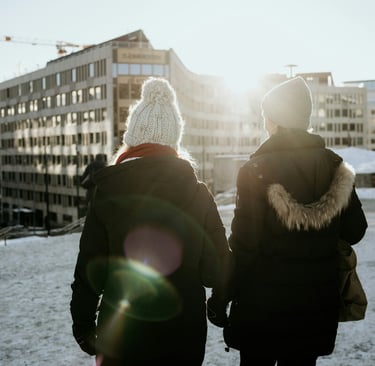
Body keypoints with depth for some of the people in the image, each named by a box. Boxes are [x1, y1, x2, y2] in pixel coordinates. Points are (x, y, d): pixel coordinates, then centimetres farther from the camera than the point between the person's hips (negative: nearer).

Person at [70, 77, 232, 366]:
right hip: (184, 333, 1)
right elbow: (218, 271, -9)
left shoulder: (108, 193, -11)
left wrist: (83, 324, 6)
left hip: (120, 333, 0)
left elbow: (89, 271, -7)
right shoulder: (198, 194, -9)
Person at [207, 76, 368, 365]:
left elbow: (244, 245, -17)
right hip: (317, 301, 4)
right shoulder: (334, 165, -1)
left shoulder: (257, 170, -15)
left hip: (263, 301, -4)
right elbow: (354, 231, 4)